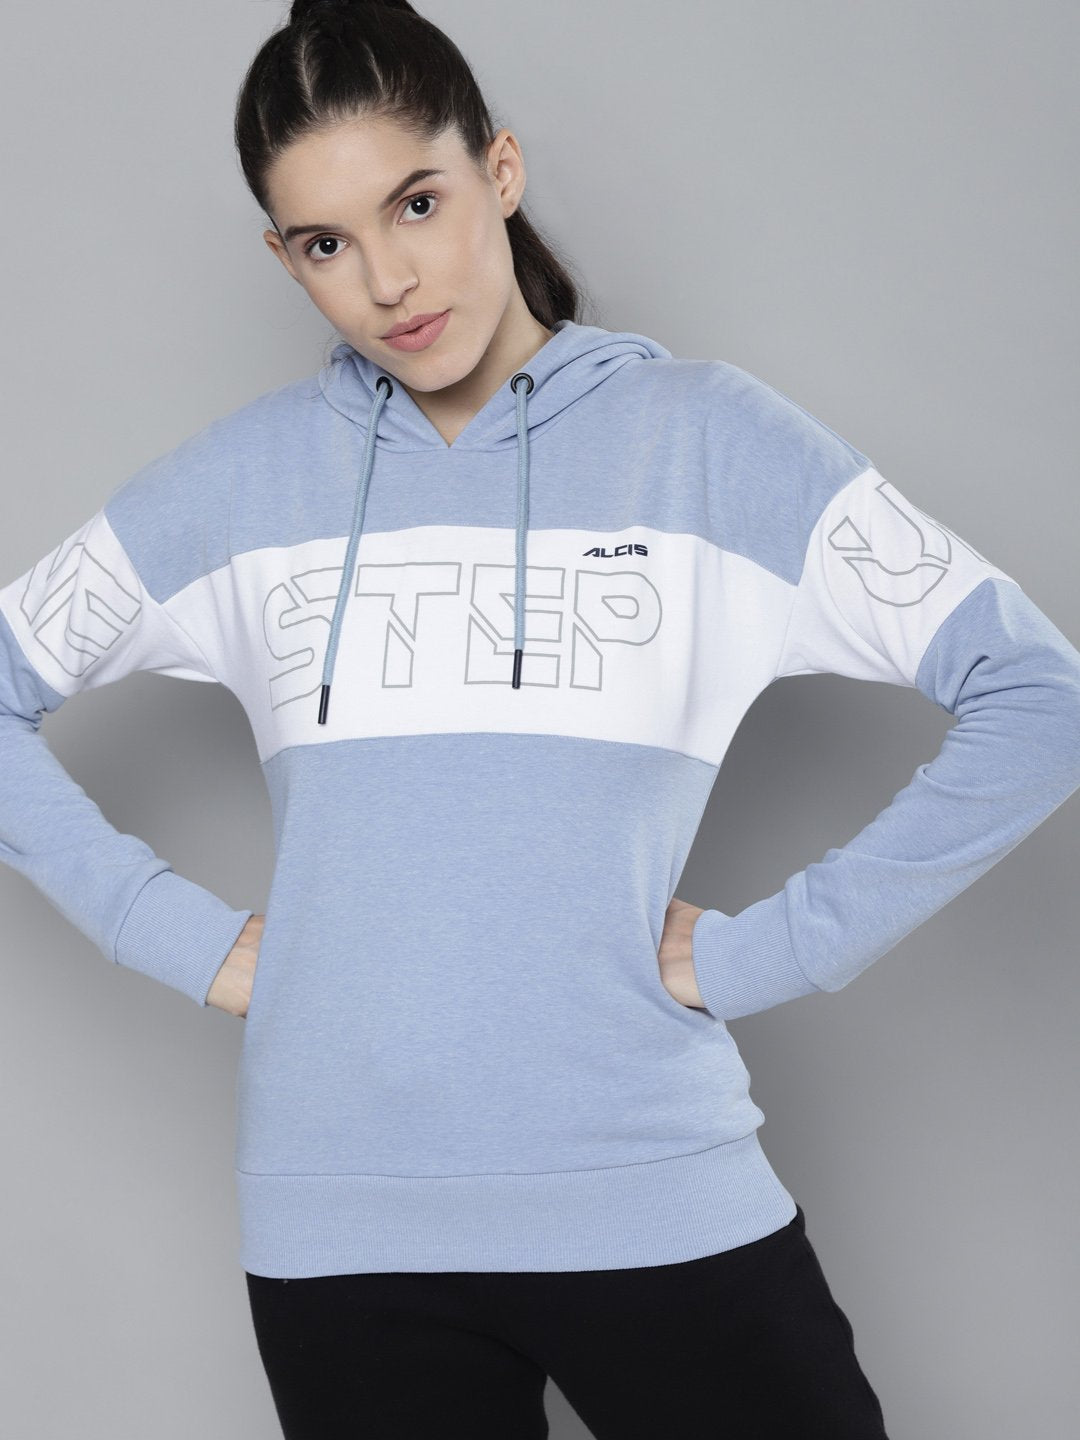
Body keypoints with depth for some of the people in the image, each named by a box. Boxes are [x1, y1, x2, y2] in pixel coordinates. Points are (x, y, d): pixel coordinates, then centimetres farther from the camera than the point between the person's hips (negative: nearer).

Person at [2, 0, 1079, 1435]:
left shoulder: (708, 438, -1)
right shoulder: (245, 480, 4)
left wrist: (768, 948, -8)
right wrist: (179, 935, 1)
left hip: (663, 1202, -1)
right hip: (342, 1227, 2)